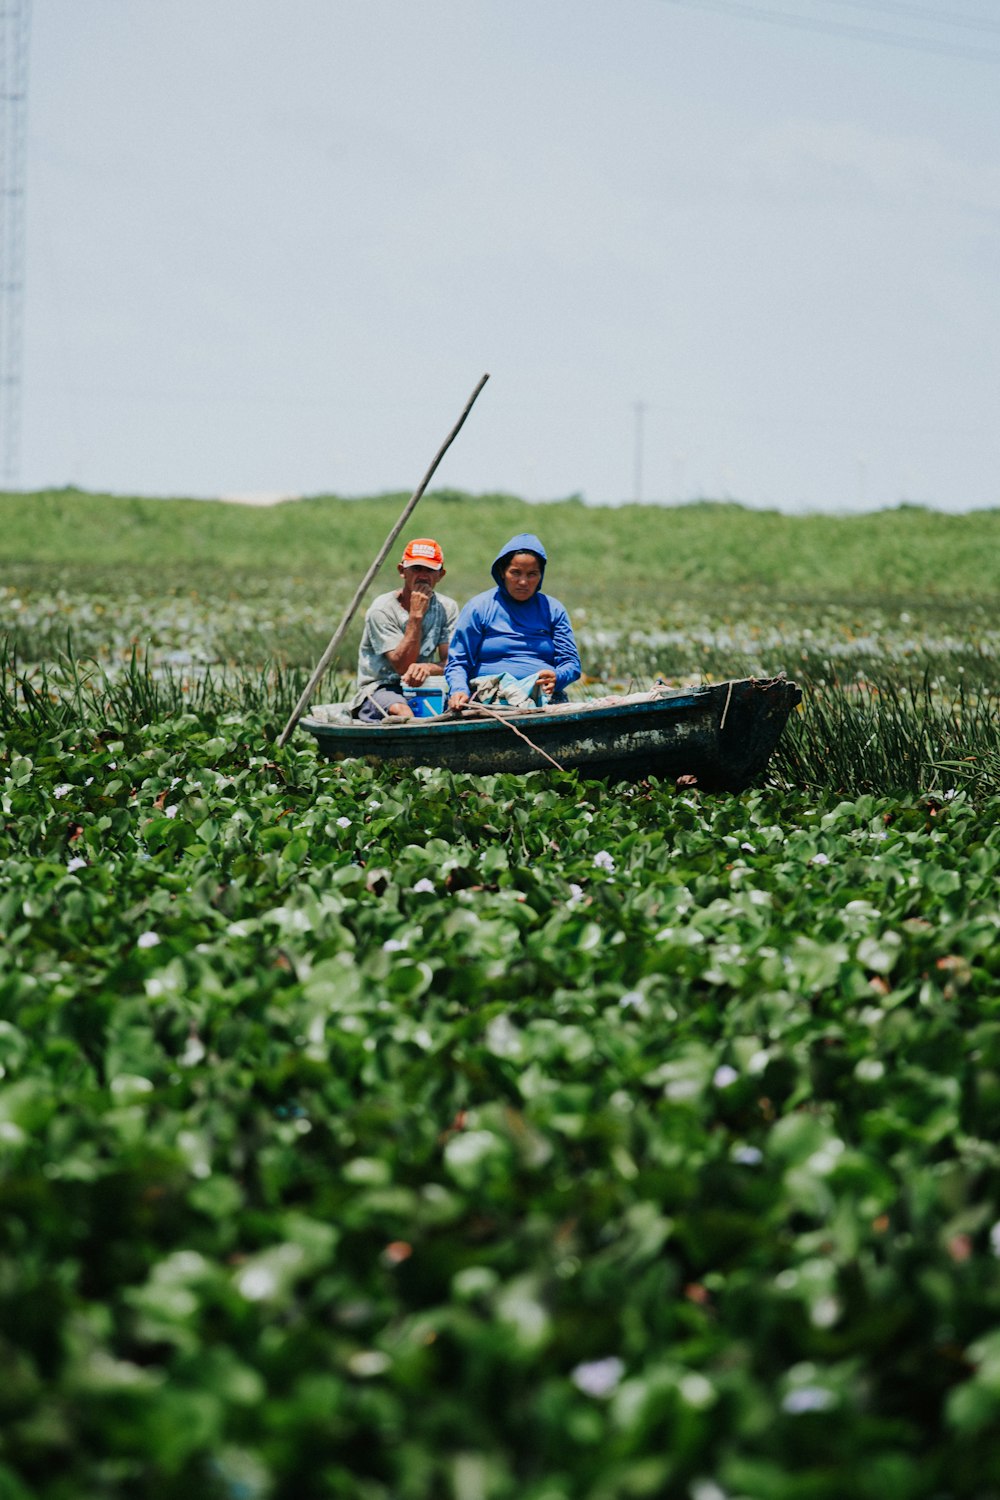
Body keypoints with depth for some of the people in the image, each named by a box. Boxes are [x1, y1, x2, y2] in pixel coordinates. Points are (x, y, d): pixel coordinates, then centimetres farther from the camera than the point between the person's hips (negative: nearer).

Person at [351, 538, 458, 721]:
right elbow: (402, 666, -17)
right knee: (403, 713, -40)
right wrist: (416, 615, -22)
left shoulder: (447, 608, 4)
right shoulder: (382, 610, -11)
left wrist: (428, 667, -28)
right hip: (380, 688, -4)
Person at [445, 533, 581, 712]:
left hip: (546, 697, 1)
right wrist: (459, 690, -14)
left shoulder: (553, 609, 17)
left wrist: (556, 678, -12)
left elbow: (571, 663, 13)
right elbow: (457, 662, 9)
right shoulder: (479, 607, 10)